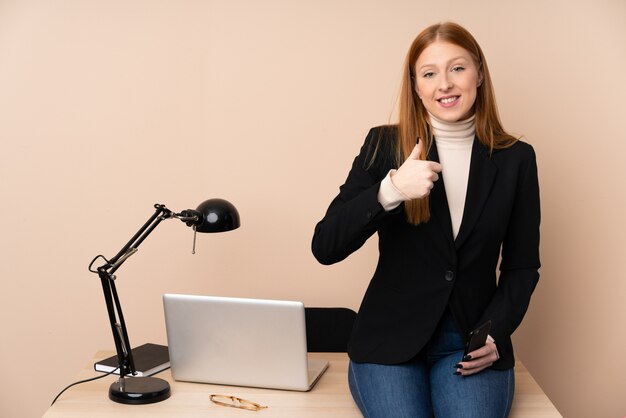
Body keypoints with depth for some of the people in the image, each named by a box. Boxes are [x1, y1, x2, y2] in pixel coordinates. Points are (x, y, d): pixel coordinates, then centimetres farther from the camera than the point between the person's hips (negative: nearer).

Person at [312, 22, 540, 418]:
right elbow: (325, 247, -10)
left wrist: (495, 333, -8)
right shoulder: (385, 145, -2)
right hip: (390, 340, -1)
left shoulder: (516, 158, 3)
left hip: (472, 343, 1)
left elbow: (522, 266, 9)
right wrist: (390, 190, -25)